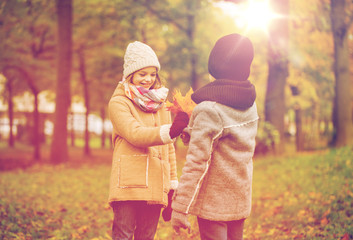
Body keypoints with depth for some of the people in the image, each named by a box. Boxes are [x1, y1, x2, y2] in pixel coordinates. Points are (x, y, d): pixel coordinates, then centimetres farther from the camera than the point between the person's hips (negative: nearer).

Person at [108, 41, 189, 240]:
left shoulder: (160, 104, 19)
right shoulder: (119, 103, 0)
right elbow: (135, 135, -18)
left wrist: (173, 183, 15)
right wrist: (170, 131, -34)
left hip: (155, 187, 5)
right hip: (129, 185, -5)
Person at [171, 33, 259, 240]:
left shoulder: (210, 109, -20)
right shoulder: (250, 105, 3)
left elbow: (197, 162, -23)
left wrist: (181, 208, -20)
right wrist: (191, 130, 16)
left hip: (214, 202, -7)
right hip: (241, 200, 7)